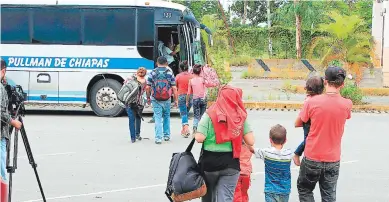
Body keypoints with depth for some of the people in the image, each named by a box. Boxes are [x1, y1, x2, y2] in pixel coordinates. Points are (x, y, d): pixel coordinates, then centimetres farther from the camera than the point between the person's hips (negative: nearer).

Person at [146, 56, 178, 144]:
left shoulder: (152, 73, -1)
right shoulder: (170, 73, 0)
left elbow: (148, 87, -2)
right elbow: (174, 88, -3)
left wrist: (148, 98, 12)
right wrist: (176, 99, 4)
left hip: (155, 100, -1)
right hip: (167, 100, 1)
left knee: (158, 118, 1)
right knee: (166, 116, 18)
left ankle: (158, 138, -4)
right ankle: (166, 135, 23)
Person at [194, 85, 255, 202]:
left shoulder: (210, 114, -9)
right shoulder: (241, 117, -3)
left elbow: (199, 138, -16)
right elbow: (250, 142, -6)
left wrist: (195, 134, 6)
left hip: (209, 161, 0)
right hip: (231, 163, 0)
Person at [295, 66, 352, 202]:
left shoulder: (312, 102, -14)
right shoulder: (347, 105, -9)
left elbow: (298, 124, -1)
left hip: (312, 158, -2)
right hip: (333, 160, 2)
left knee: (304, 190, 18)